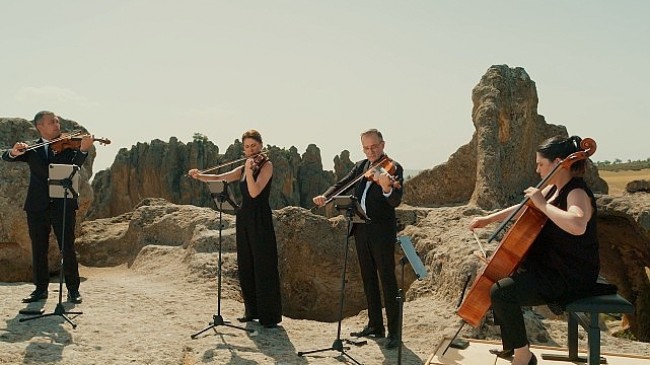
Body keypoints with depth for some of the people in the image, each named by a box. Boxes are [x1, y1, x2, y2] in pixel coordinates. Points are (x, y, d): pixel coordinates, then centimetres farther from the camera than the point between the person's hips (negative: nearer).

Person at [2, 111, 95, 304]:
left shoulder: (68, 145, 6)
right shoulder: (32, 149, 11)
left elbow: (75, 164, -11)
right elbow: (6, 157, -1)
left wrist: (83, 150, -32)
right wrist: (14, 152, -24)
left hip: (63, 205, -2)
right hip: (37, 206, 2)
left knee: (68, 249, -2)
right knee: (38, 250, 9)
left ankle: (73, 289, 6)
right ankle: (41, 288, 20)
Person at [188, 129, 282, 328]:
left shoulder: (266, 165, -5)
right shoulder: (243, 169, 16)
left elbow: (254, 192, -16)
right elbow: (219, 178, 8)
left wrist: (249, 170, -23)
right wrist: (200, 176, -7)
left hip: (260, 220, -7)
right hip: (244, 218, 7)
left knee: (263, 266, -6)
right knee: (245, 267, 9)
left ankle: (271, 316, 0)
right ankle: (252, 311, 20)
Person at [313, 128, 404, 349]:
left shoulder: (393, 168, -9)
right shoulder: (360, 166, 11)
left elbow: (396, 201, -20)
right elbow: (342, 184, 8)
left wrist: (387, 188, -42)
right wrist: (325, 196, -11)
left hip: (382, 231, -7)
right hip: (361, 229, 7)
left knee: (387, 280, -4)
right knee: (368, 279, 13)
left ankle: (393, 332, 3)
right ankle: (375, 325, 25)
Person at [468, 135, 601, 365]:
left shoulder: (577, 193, -22)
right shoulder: (553, 189, 8)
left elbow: (577, 225, -45)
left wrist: (542, 204, -35)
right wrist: (488, 219, 18)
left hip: (570, 278, -11)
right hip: (548, 267, 11)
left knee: (501, 292, -24)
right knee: (498, 278, 18)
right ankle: (510, 346, 28)